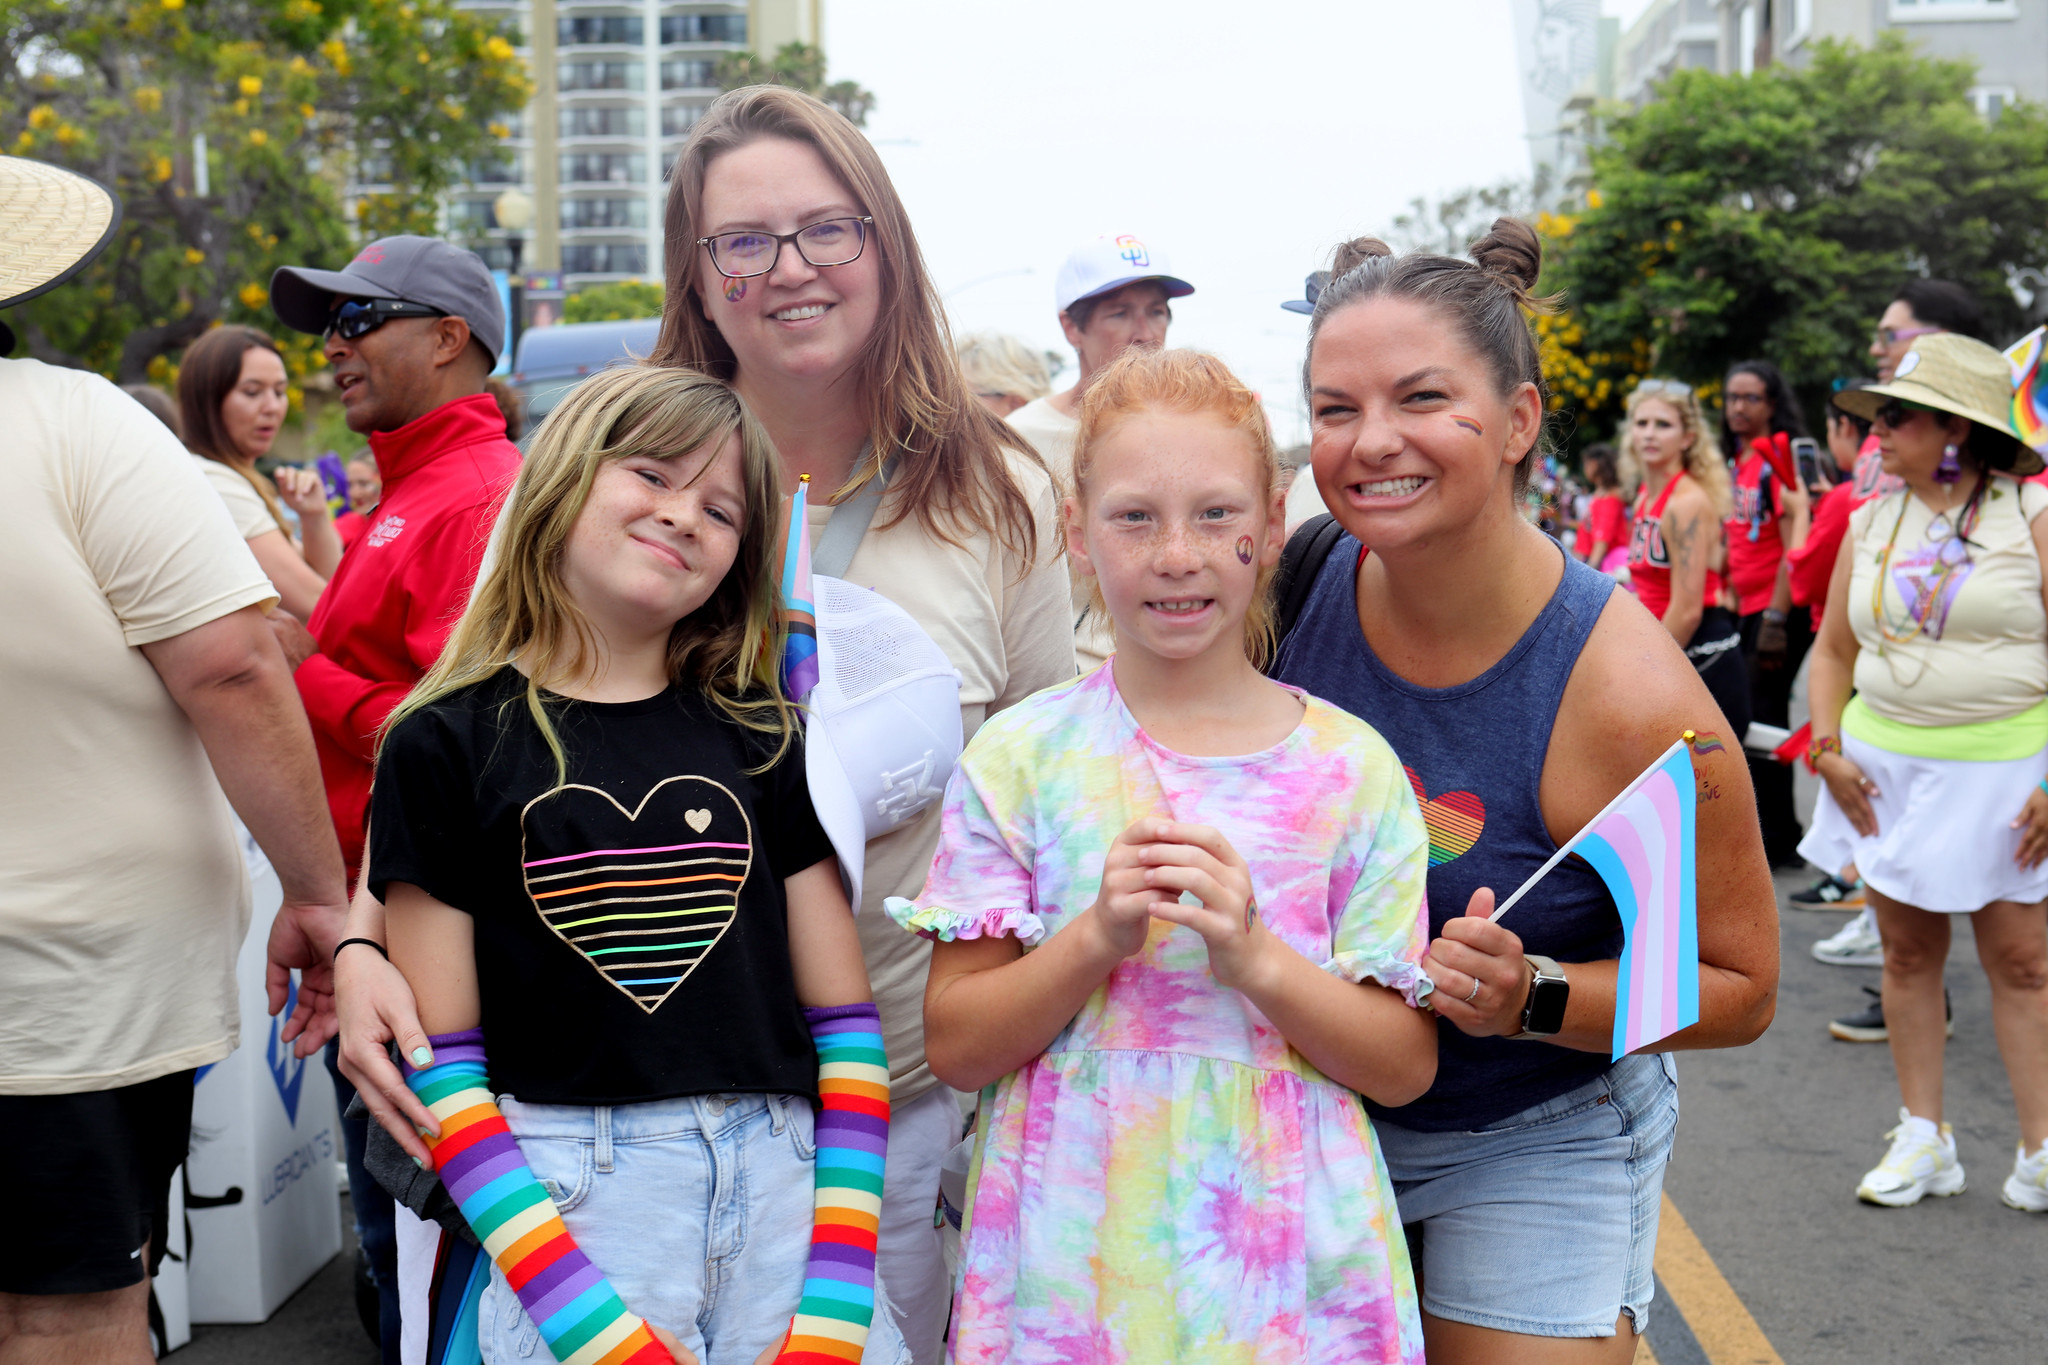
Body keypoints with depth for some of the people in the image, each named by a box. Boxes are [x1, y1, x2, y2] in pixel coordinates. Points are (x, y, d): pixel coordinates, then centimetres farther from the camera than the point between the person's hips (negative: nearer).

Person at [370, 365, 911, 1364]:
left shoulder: (757, 736, 7)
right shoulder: (448, 744, 0)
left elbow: (844, 1025, 6)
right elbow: (441, 1066, -3)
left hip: (779, 1189, 3)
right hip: (561, 1197, -2)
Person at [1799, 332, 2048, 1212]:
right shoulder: (1871, 521, 9)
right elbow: (1833, 650, 15)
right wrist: (1828, 748, 2)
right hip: (1888, 769, 4)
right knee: (1907, 952, 8)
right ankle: (1923, 1138, 18)